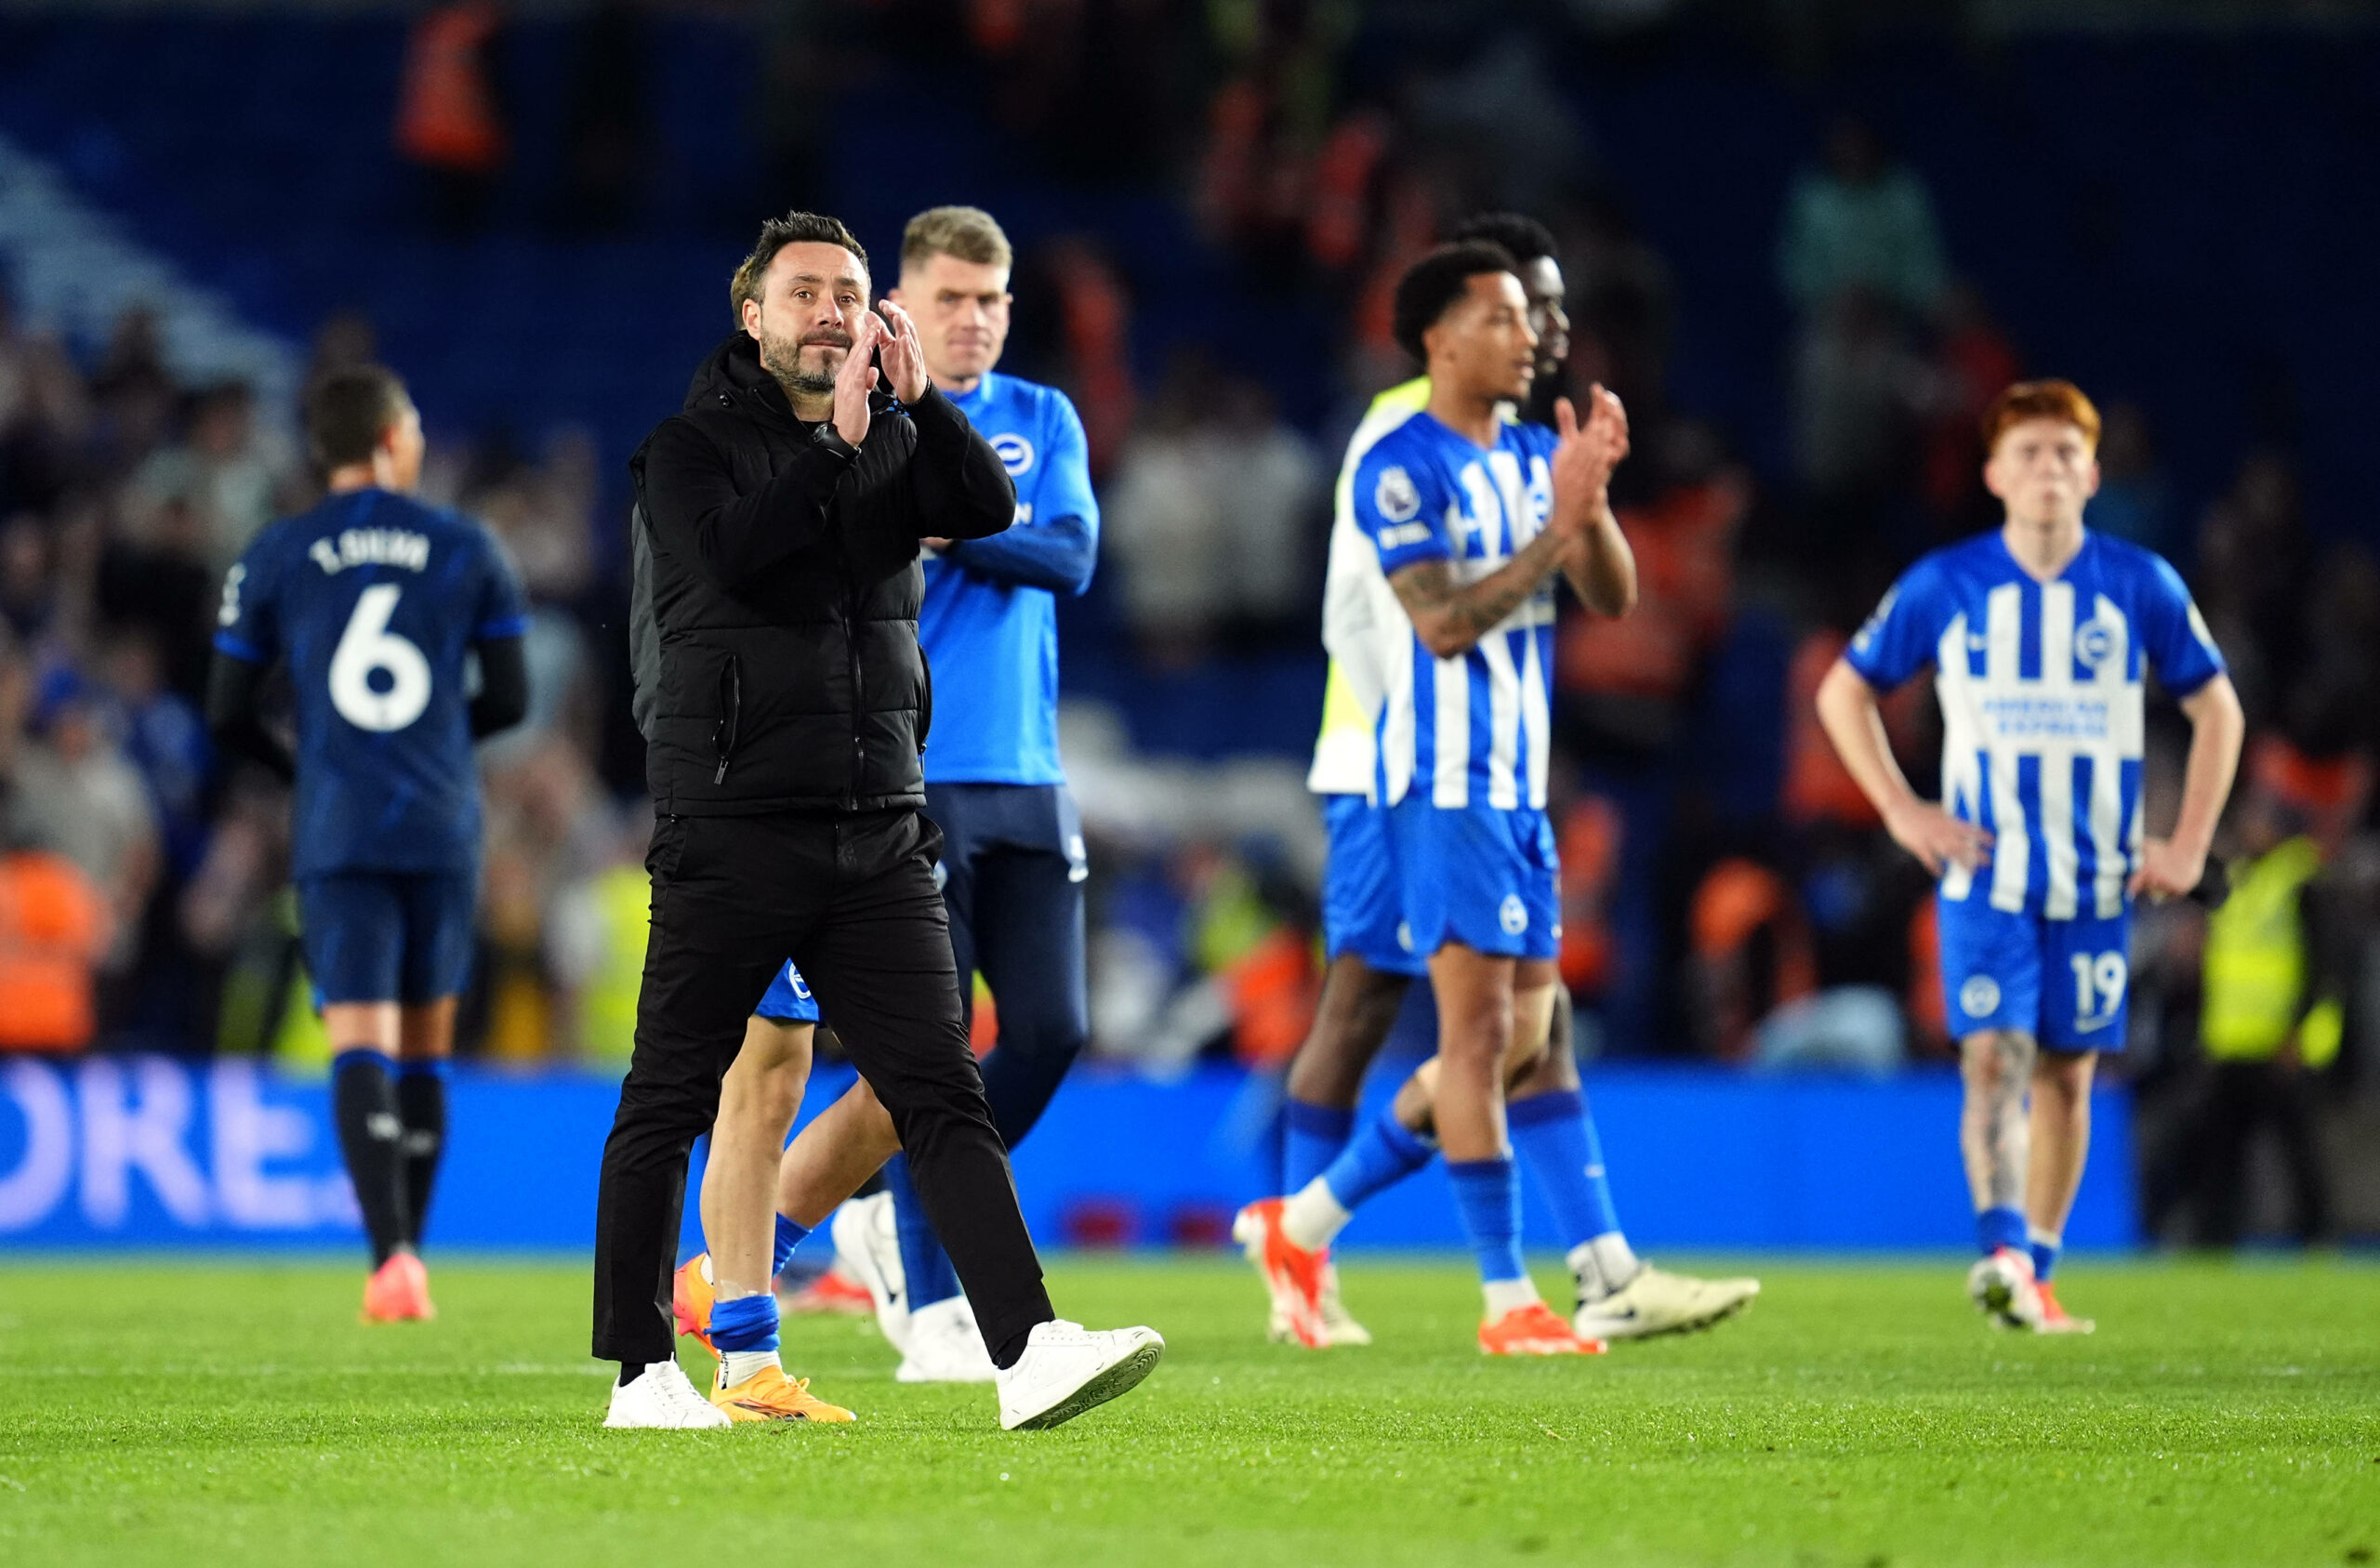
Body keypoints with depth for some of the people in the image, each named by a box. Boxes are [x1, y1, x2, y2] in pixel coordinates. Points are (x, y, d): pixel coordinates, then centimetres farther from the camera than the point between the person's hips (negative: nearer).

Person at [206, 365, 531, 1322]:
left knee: (360, 1044, -8)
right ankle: (408, 1261, 19)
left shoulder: (273, 558, 3)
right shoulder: (467, 550, 4)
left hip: (336, 836, -1)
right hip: (443, 829, 1)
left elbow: (227, 715, 4)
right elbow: (510, 699, 8)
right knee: (425, 1046, 14)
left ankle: (392, 1254, -27)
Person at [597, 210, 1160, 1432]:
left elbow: (987, 511, -2)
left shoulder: (896, 444, 15)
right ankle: (642, 1373, 9)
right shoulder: (690, 446, 2)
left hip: (878, 837, 4)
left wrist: (916, 398, -11)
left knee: (942, 1093, -5)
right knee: (669, 1100, 1)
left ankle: (1029, 1351, -14)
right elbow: (733, 551, -17)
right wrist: (840, 443, -15)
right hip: (727, 828, -4)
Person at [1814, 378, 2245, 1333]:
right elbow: (1844, 691, 9)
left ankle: (2036, 1276, 15)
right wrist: (1900, 809, -2)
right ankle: (2002, 1250, -29)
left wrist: (2189, 846, 4)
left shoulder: (2141, 587, 1)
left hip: (2096, 878, 2)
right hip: (1985, 874, -2)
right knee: (1993, 1057, -17)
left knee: (2066, 1073, 6)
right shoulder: (1944, 586, -1)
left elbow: (2215, 707, 12)